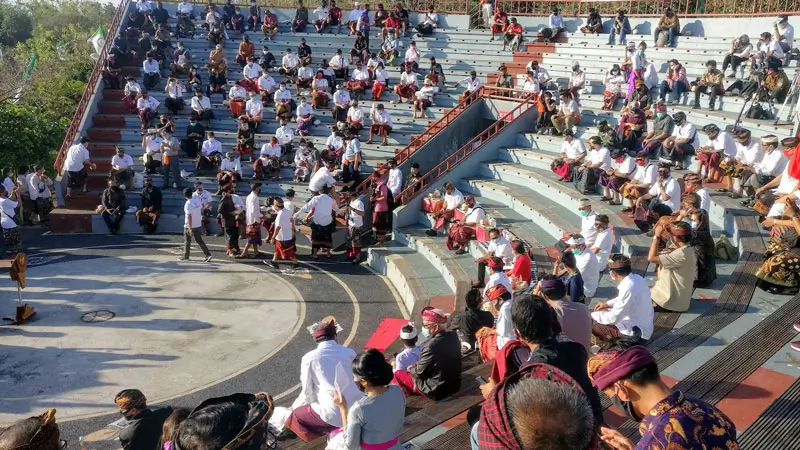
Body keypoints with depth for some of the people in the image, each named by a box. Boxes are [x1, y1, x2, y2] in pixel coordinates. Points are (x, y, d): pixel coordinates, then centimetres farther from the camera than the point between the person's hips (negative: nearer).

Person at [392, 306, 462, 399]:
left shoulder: (431, 345, -29)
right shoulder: (453, 336, -5)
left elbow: (420, 372, -15)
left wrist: (410, 369, 6)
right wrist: (417, 365, 9)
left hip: (437, 391, -8)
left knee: (398, 375, 7)